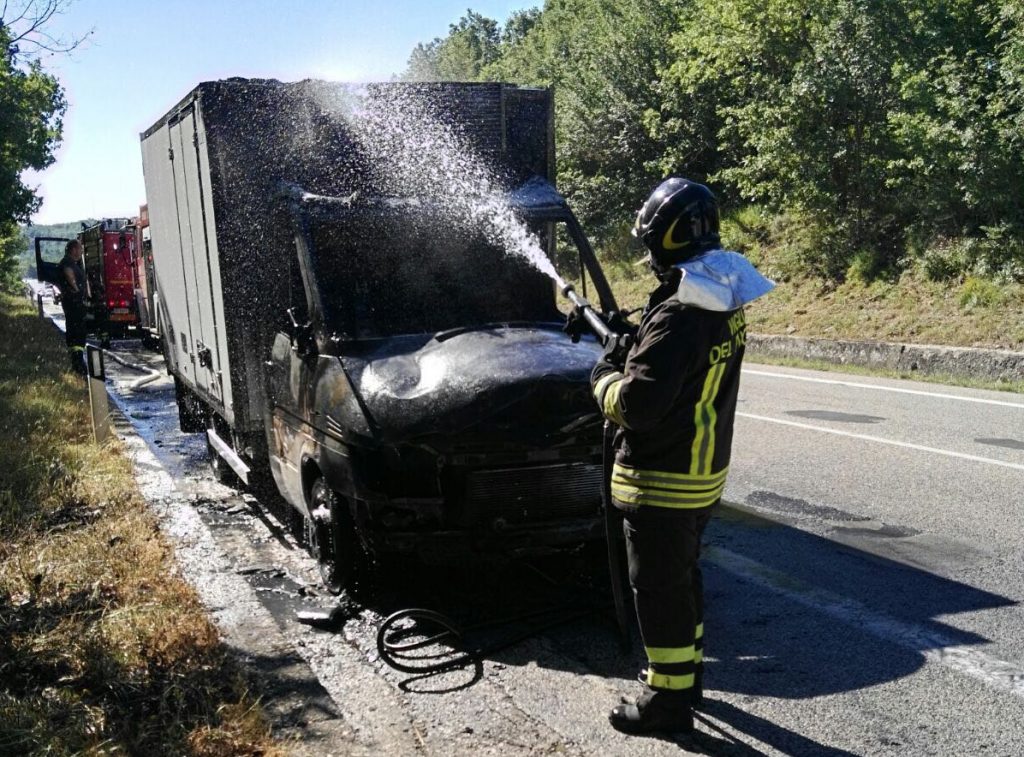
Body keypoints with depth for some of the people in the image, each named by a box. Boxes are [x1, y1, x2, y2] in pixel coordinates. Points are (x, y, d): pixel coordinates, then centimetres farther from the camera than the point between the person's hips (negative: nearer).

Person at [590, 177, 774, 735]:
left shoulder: (677, 316, -27)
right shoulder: (723, 304, 4)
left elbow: (636, 404, -28)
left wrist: (604, 377, -9)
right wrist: (638, 345, 4)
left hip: (662, 482, -9)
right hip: (704, 472, 10)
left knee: (659, 588, 5)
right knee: (682, 575, 24)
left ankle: (668, 698, 19)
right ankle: (685, 670, 40)